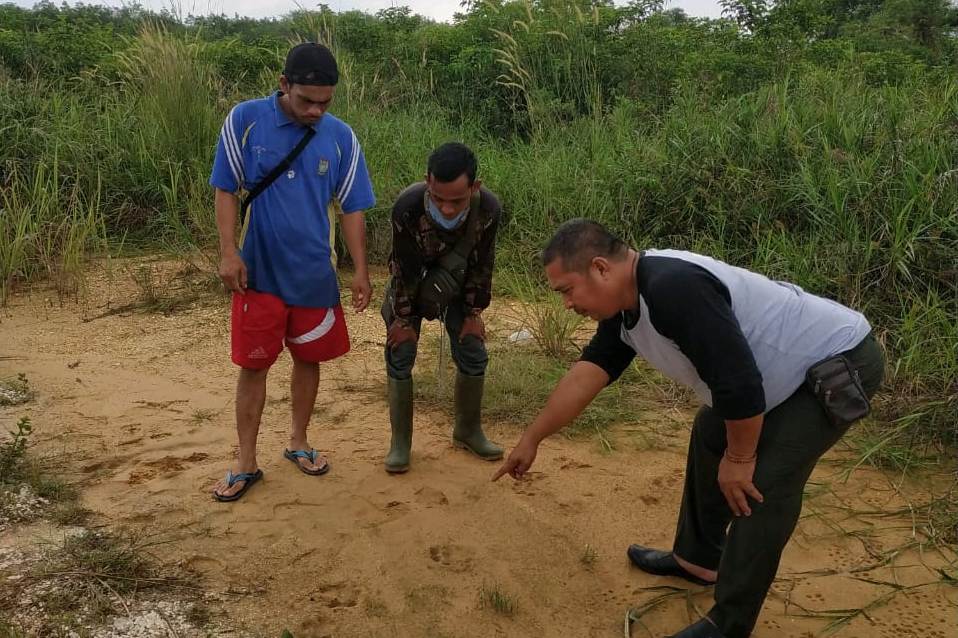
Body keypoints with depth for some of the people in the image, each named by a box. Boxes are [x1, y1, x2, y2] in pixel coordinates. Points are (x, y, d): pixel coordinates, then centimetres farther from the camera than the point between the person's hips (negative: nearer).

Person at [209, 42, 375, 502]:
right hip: (259, 272, -2)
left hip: (315, 275, 2)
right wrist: (228, 252, -11)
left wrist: (360, 271, -1)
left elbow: (350, 208, 2)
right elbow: (226, 190, -3)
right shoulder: (245, 120, -9)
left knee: (308, 359, 13)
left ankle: (298, 442, 34)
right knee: (253, 365, 5)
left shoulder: (341, 137, -4)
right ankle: (246, 462, 19)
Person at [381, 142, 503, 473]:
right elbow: (405, 269, -25)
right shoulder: (407, 207, -38)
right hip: (409, 281, -2)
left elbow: (481, 264, -15)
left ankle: (468, 431, 22)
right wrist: (403, 320, -16)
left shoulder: (488, 208, -32)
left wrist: (474, 314, -8)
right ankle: (400, 441, 8)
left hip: (455, 286, 2)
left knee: (473, 354, 1)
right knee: (400, 356, -6)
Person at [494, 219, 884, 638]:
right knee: (711, 437, 19)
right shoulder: (625, 302, -2)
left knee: (763, 486, -14)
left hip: (840, 363, -10)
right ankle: (697, 559, 34)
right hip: (793, 365, 10)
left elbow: (740, 384, -32)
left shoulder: (674, 288, -34)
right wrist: (531, 438, 8)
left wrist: (738, 459, -16)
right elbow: (588, 372, 5)